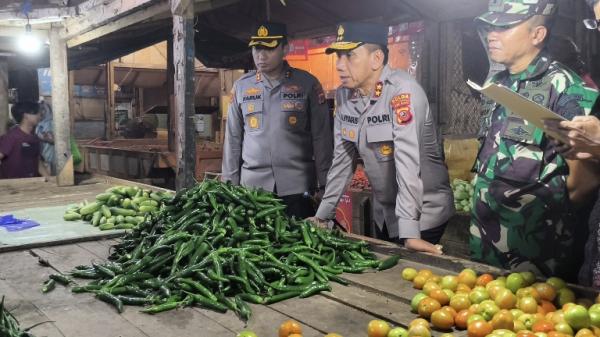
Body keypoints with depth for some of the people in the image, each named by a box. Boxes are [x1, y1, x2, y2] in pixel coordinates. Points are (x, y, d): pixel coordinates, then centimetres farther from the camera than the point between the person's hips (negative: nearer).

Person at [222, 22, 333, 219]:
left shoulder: (307, 83, 0)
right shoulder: (241, 86, 7)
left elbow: (321, 137, 0)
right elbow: (233, 138, 10)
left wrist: (324, 185, -3)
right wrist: (230, 183, 6)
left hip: (297, 187, -2)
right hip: (252, 186, 2)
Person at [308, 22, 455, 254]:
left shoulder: (403, 91, -23)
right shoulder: (344, 95, -2)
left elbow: (407, 162, -31)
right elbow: (341, 158, 4)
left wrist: (409, 232, -36)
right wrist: (323, 214, 5)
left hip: (423, 215, -6)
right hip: (383, 214, 7)